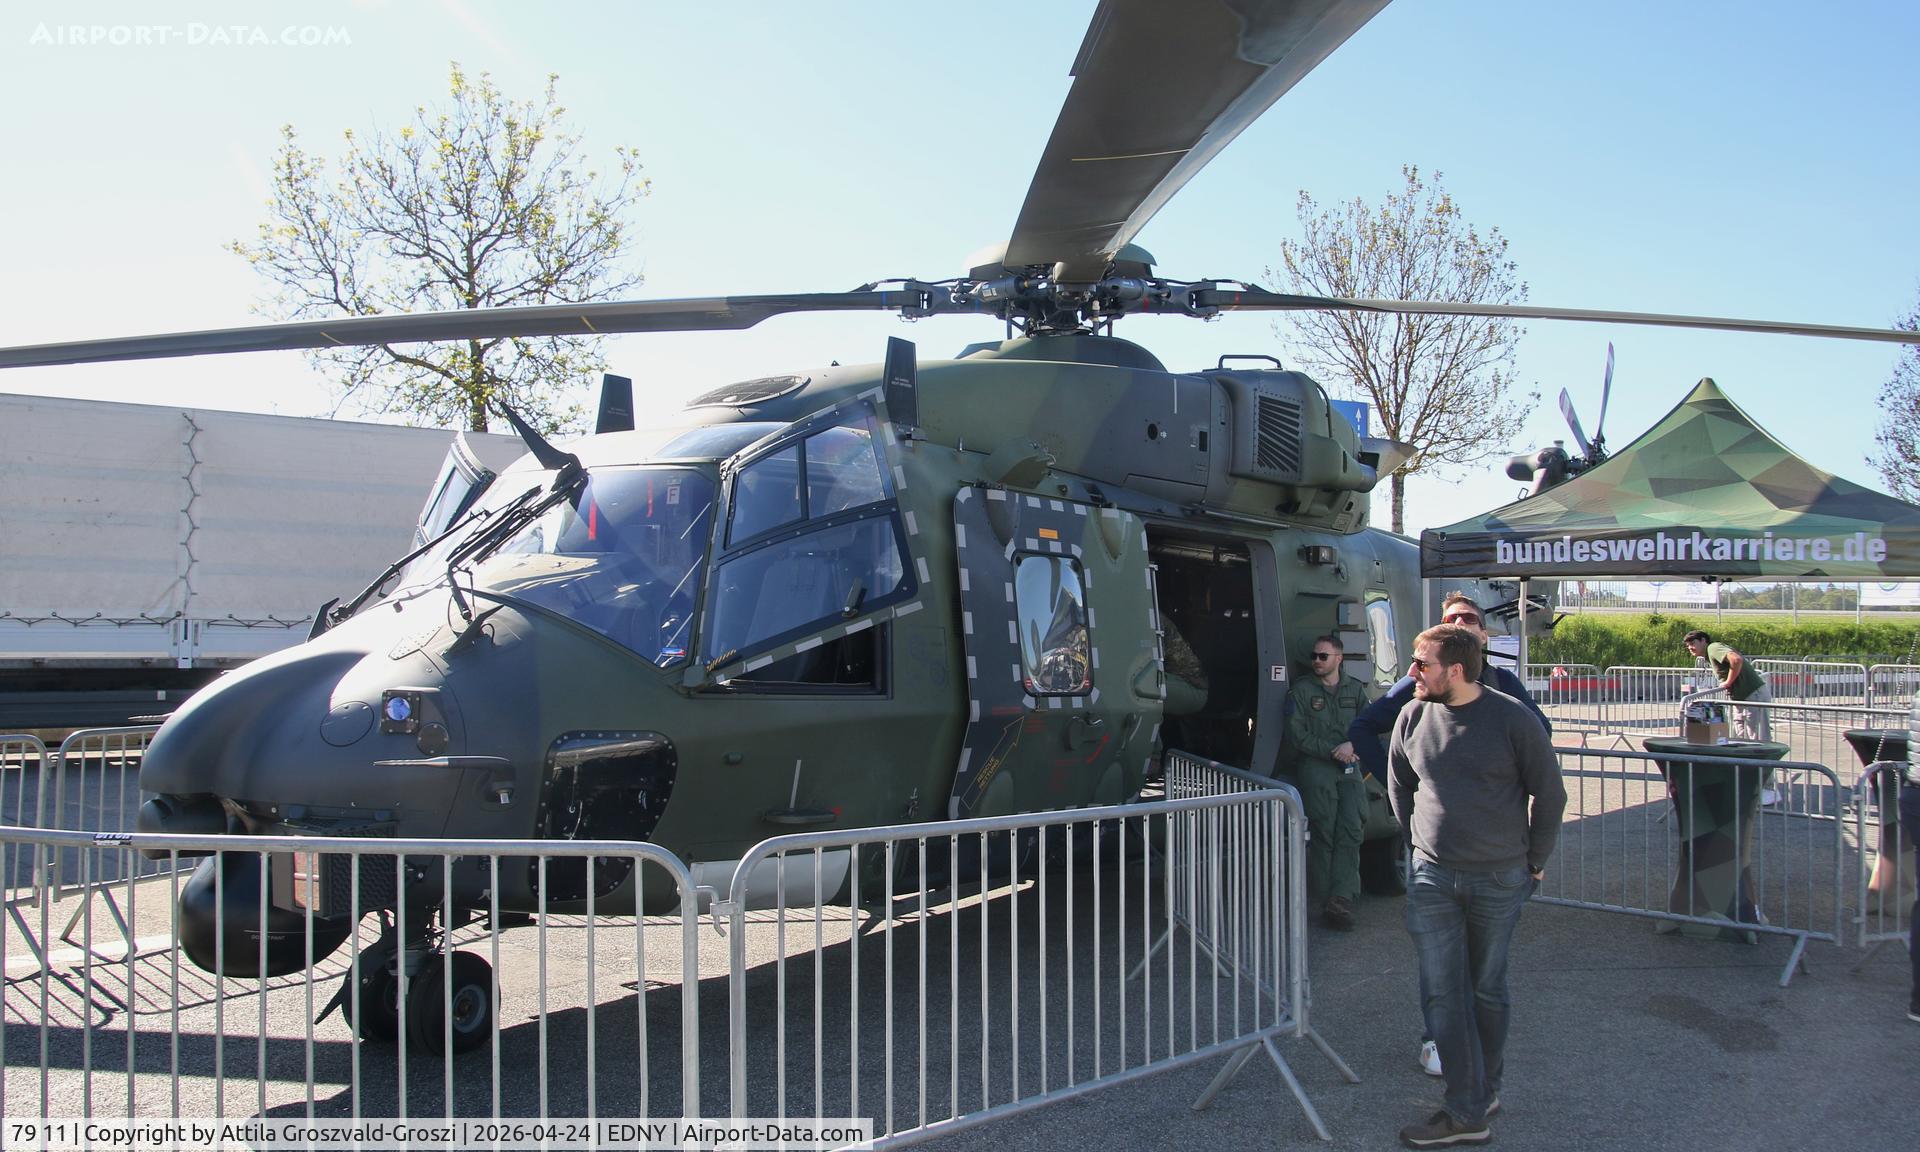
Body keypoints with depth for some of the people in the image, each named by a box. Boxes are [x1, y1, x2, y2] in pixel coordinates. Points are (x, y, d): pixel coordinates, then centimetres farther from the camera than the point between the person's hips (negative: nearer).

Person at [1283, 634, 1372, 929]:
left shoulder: (1355, 689, 17)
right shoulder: (1301, 690, 6)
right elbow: (1297, 736, -2)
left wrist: (1352, 745, -10)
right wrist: (1333, 750, -11)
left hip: (1349, 767, 3)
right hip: (1315, 765, -3)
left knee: (1350, 830, -11)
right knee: (1323, 833, -9)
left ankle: (1340, 899, -15)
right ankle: (1324, 901, -7)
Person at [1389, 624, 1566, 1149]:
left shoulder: (1511, 718, -10)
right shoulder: (1412, 717, -1)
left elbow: (1549, 793, 0)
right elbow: (1399, 785, 17)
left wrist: (1535, 861, 4)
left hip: (1500, 879, -2)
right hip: (1433, 878, 2)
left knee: (1487, 989, 11)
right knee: (1441, 993, -1)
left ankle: (1484, 1090, 28)